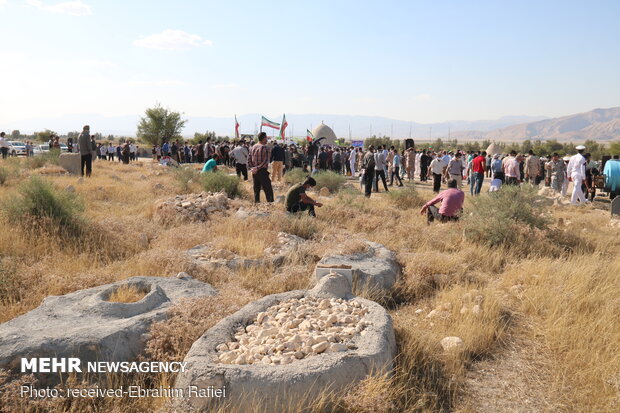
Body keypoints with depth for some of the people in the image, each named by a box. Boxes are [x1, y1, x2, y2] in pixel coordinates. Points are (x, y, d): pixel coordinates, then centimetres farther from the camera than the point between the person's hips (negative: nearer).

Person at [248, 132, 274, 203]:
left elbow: (249, 159, 8)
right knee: (268, 191, -3)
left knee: (256, 190, 14)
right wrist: (258, 168, -15)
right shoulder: (266, 148, -11)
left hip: (254, 172, 6)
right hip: (262, 171, -6)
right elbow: (266, 162, -19)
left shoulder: (253, 147, 8)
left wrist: (252, 168, 2)